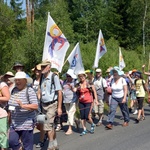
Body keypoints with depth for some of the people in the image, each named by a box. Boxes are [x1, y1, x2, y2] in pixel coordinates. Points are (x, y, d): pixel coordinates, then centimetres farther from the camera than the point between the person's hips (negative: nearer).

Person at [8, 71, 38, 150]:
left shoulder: (29, 91, -11)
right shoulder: (14, 90, 8)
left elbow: (35, 106, -19)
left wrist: (23, 106, -29)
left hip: (26, 123, -6)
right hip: (14, 124, 6)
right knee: (11, 141, 0)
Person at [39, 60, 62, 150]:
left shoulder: (54, 77, -11)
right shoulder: (42, 78, 8)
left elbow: (60, 92, -12)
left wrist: (59, 107, -15)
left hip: (52, 105, -7)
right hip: (44, 105, 7)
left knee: (48, 126, -10)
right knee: (51, 126, 15)